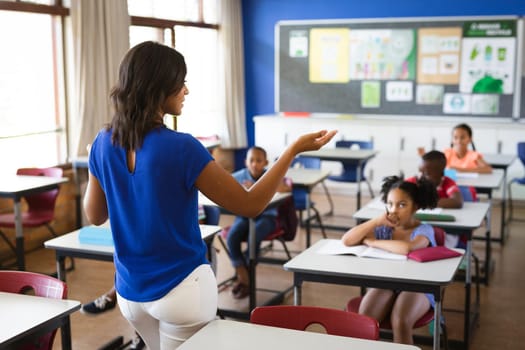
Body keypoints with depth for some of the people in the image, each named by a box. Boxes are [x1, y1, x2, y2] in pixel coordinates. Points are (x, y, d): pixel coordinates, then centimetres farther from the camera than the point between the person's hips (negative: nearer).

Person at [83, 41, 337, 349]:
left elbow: (95, 216, 9)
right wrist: (295, 149, -11)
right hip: (181, 290, -6)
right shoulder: (181, 148, -23)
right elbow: (250, 205, -16)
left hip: (130, 292, 6)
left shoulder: (104, 144, -5)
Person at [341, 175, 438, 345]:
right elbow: (347, 240, -8)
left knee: (400, 322, -32)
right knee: (364, 318, -25)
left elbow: (407, 248, -35)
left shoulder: (424, 230, -11)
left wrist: (371, 242, -20)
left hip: (416, 288, -3)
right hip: (385, 283, 4)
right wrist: (377, 221, -15)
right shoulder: (384, 228, 2)